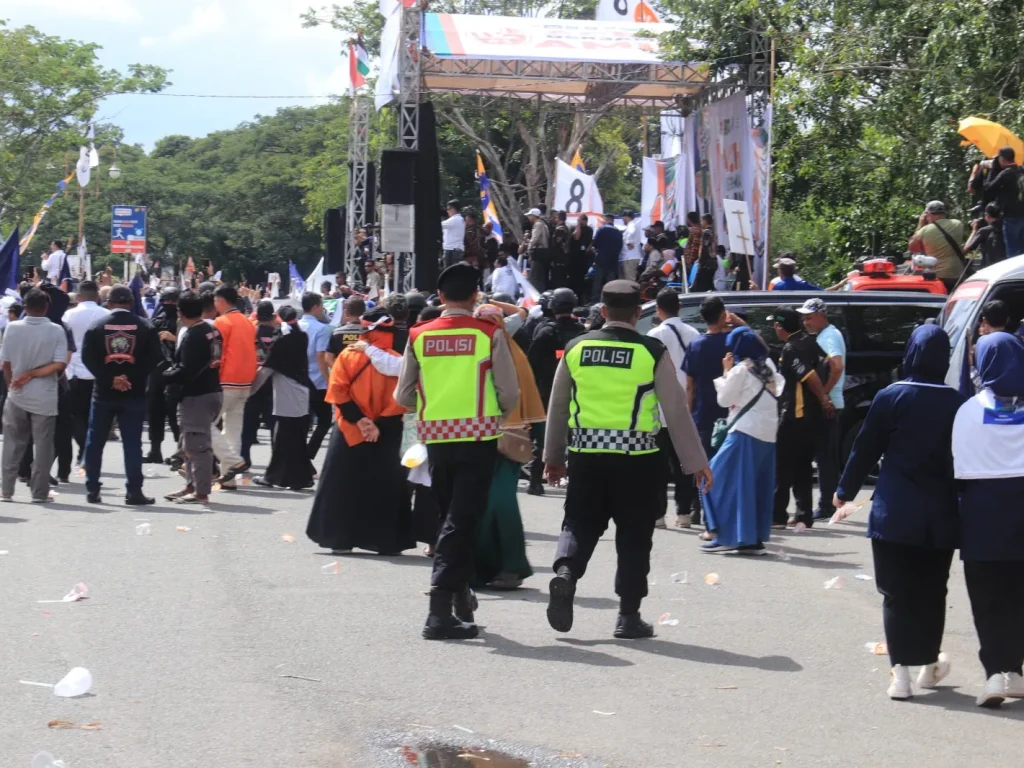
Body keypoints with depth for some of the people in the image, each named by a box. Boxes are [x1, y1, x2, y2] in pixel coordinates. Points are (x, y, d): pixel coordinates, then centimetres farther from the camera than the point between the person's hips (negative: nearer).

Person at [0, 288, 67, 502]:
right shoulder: (56, 331, -8)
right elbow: (60, 365, -14)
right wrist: (33, 374, -8)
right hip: (44, 397, -1)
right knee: (43, 446, 6)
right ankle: (39, 492, 6)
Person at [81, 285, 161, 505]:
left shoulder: (96, 326, -1)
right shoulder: (145, 327, -1)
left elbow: (87, 357, -8)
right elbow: (155, 358, -7)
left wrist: (109, 378, -10)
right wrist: (133, 378, -8)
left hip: (103, 392, 0)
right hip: (134, 393, 0)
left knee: (95, 442, 11)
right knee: (132, 443, 1)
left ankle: (92, 489, 12)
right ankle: (134, 491, -3)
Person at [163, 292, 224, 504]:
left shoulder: (193, 336, -18)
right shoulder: (213, 331, 9)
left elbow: (186, 371, -23)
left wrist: (163, 377, -8)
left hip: (196, 397, -10)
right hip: (211, 390, 10)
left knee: (197, 446, -4)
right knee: (191, 445, 20)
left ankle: (201, 492, -1)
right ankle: (192, 485, 28)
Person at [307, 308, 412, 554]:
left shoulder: (396, 361, -1)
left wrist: (380, 425, -16)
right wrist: (359, 419, -13)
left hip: (384, 434, -1)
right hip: (350, 431, 1)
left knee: (384, 488, 3)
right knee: (344, 487, 4)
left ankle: (387, 541, 6)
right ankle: (341, 539, 9)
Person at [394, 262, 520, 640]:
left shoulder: (419, 336, 1)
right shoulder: (490, 334, -6)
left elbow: (403, 396, 5)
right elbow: (510, 392, -6)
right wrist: (498, 413, 16)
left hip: (435, 436, 3)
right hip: (478, 436, -3)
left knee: (451, 515, 18)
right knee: (461, 520, -4)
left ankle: (461, 597, 27)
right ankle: (440, 611, -12)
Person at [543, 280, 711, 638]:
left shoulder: (576, 348, 4)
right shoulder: (652, 353, -5)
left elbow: (557, 406, 13)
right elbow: (676, 411, -3)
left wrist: (553, 456, 25)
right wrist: (696, 462, 5)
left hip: (586, 454, 2)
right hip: (637, 459, -2)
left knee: (580, 523, 12)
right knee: (633, 536, 8)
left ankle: (565, 572, -16)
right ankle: (628, 615, 10)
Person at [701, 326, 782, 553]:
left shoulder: (740, 370, -10)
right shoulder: (768, 368, 13)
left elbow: (724, 399, -5)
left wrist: (726, 373, 3)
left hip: (745, 432, -8)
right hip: (767, 433, 8)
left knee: (729, 481, -3)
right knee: (758, 486, 9)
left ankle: (728, 535, -7)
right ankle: (755, 537, 8)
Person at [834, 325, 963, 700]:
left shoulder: (890, 398, -9)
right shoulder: (957, 403, -5)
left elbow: (865, 450, -1)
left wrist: (844, 492, 13)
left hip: (895, 514, -2)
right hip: (941, 517, 2)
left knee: (897, 593, 3)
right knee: (932, 591, 17)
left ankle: (901, 670, -6)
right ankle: (929, 663, 28)